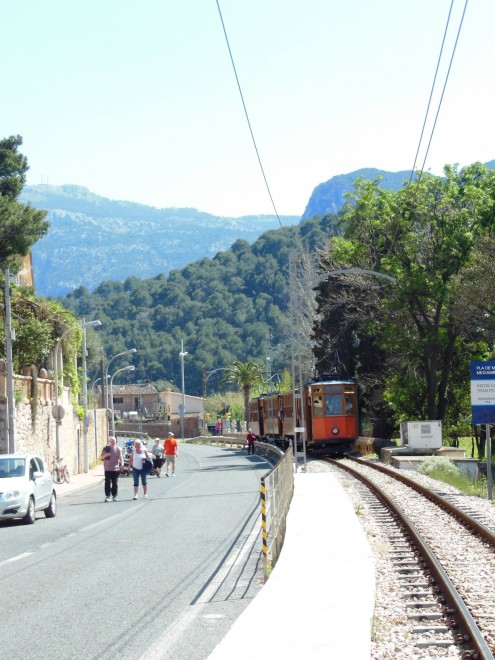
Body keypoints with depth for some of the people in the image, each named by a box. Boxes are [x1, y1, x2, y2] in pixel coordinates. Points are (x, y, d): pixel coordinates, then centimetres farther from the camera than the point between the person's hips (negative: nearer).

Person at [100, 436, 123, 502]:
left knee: (115, 483, 4)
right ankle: (108, 496, -1)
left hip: (115, 469, 0)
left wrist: (121, 463, -14)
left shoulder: (118, 449, 4)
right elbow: (101, 457, 6)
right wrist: (105, 455, -16)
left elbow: (120, 457, 3)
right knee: (107, 482, -3)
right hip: (107, 469, 0)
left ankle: (115, 496, 12)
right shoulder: (106, 449, 4)